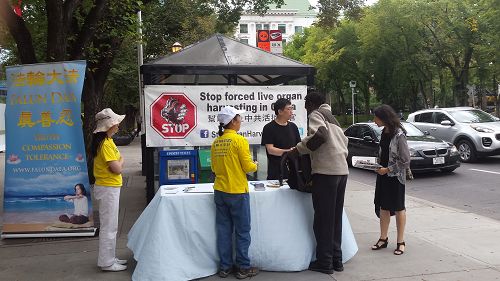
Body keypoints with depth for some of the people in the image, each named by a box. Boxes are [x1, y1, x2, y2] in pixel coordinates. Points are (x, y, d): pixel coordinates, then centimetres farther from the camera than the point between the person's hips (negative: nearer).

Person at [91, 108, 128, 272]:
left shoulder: (107, 141, 11)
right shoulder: (105, 144, -20)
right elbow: (117, 169, -21)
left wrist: (117, 161, -3)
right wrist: (121, 161, -4)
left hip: (110, 187, 10)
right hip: (108, 188, -10)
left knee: (110, 226, 17)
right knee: (109, 227, -1)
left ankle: (109, 258, 28)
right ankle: (107, 263, 8)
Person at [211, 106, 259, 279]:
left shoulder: (216, 143, 5)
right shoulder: (239, 140, -13)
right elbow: (248, 167, -12)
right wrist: (255, 165, 8)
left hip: (220, 192, 6)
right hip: (237, 192, -6)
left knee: (224, 230, 12)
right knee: (242, 231, 6)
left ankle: (225, 267, 19)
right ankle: (243, 268, 13)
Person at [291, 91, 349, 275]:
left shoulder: (315, 114, 0)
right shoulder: (331, 117, 25)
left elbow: (319, 134, -19)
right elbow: (344, 141, 22)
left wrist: (298, 149, -10)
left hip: (326, 171, -8)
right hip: (342, 170, 8)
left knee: (323, 218, -2)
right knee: (335, 218, 13)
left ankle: (324, 262, 3)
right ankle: (336, 259, 18)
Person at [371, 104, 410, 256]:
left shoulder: (398, 135, -20)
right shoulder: (384, 132, 4)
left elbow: (405, 161, -19)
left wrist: (388, 169, -17)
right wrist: (378, 164, 3)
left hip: (396, 176, -7)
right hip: (383, 174, 7)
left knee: (398, 208, 7)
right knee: (383, 207, 12)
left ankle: (400, 242, 20)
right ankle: (383, 239, 24)